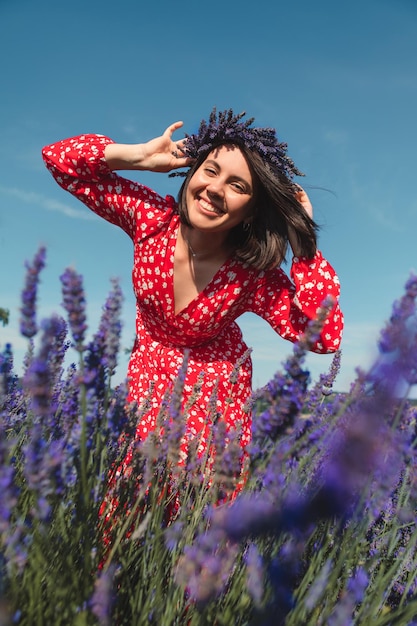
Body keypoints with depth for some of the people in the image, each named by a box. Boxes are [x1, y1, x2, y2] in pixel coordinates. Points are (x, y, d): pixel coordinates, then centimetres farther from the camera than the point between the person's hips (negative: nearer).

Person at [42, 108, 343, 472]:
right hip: (148, 369, 2)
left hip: (215, 381, -1)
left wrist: (303, 239, -34)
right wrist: (142, 156, -27)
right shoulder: (150, 214, -22)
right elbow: (59, 156, -15)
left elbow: (325, 336, -33)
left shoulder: (256, 275, -25)